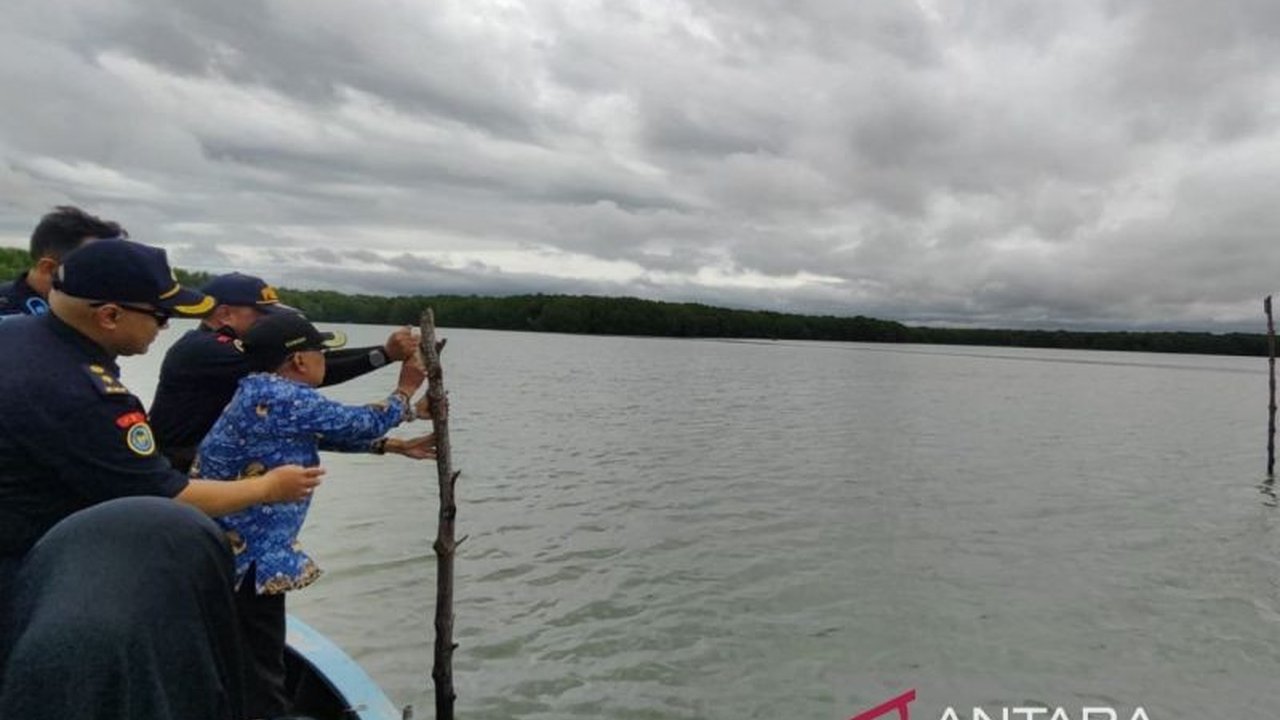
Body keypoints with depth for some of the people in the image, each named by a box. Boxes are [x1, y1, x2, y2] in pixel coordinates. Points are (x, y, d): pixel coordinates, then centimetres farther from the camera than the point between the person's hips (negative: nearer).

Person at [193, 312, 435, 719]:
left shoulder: (261, 393, 9)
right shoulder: (282, 398, -24)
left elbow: (331, 434, 15)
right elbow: (360, 424, -16)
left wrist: (397, 447, 14)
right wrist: (405, 390, 2)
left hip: (238, 548, 10)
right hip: (246, 555, -10)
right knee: (259, 672, 5)